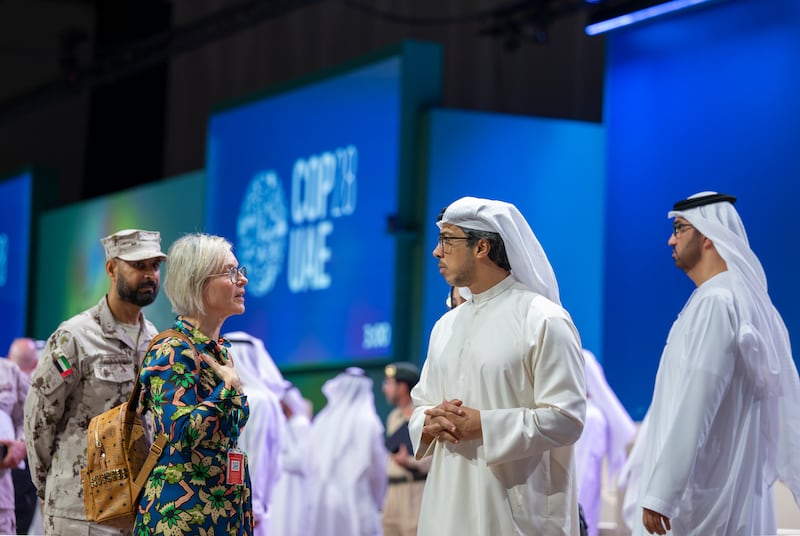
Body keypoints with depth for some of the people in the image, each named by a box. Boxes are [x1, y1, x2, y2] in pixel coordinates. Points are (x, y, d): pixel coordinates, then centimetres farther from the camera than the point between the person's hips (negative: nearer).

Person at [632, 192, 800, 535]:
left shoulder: (715, 302, -15)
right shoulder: (741, 297, 13)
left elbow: (694, 407, -22)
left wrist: (660, 493, -23)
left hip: (703, 490, -9)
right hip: (727, 483, 9)